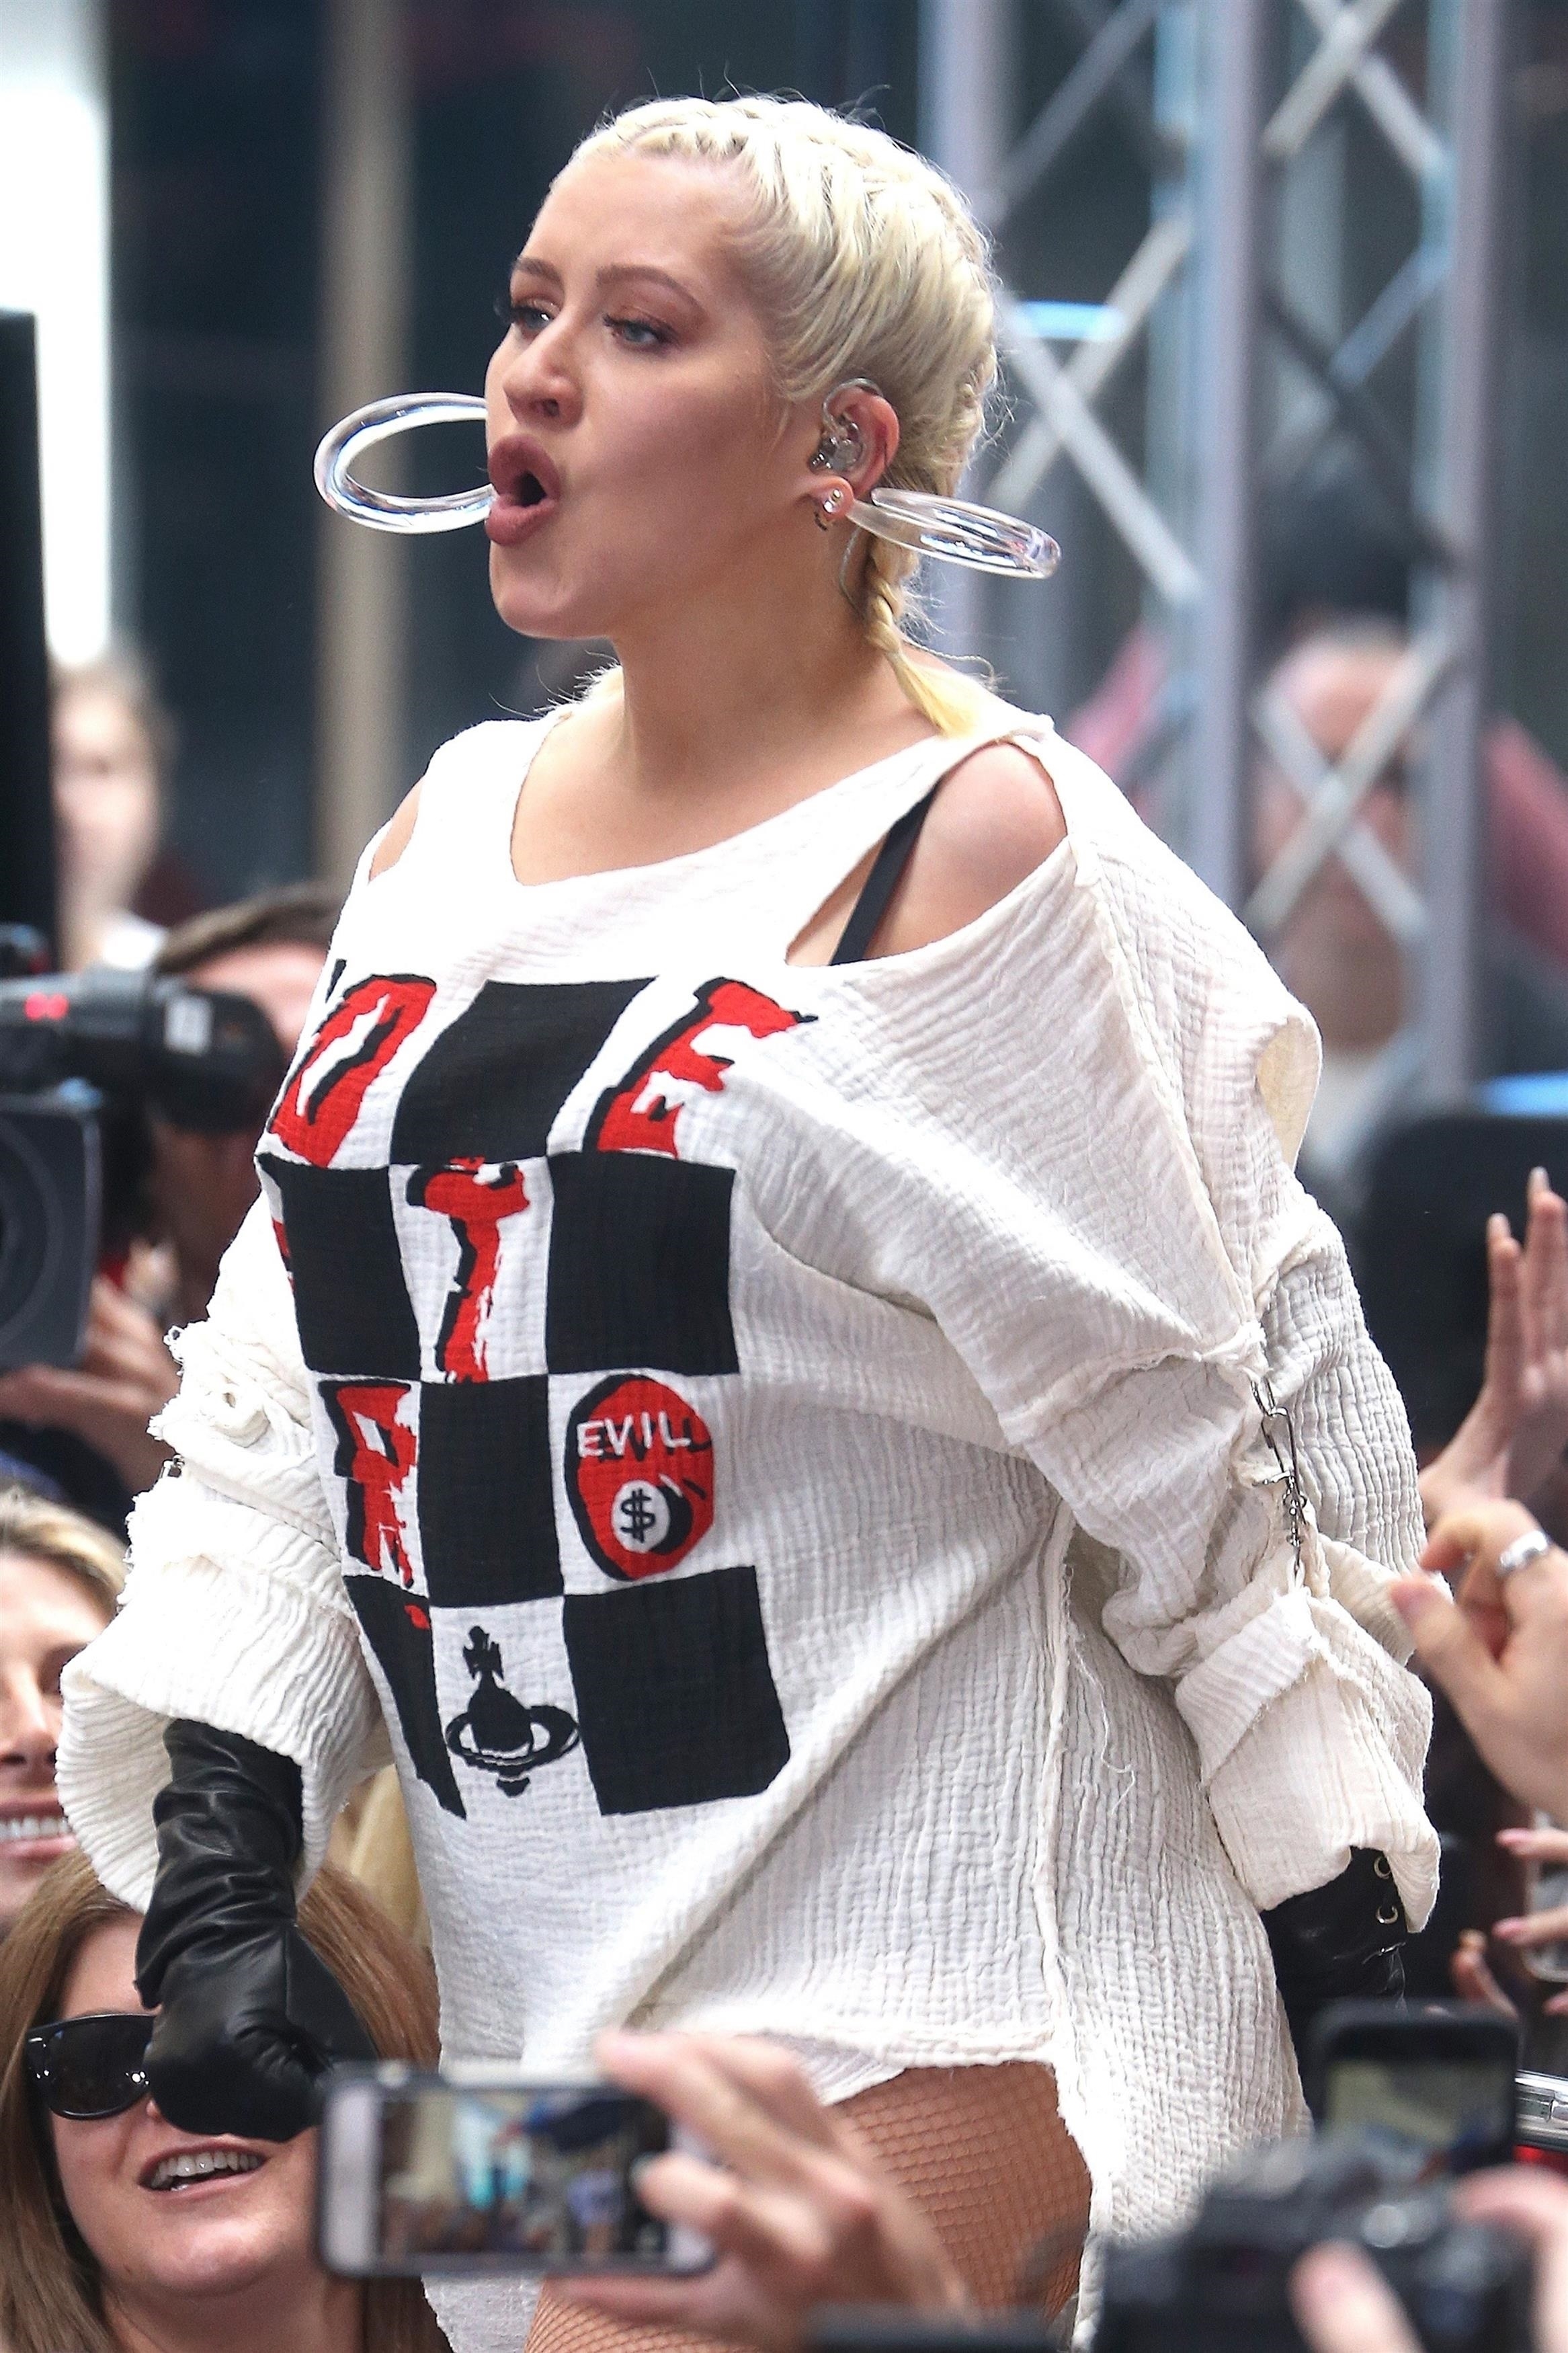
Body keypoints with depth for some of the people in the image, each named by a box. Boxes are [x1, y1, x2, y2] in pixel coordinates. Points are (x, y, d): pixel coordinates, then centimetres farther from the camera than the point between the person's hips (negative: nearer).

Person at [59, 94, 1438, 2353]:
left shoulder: (969, 849, -9)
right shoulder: (453, 831, 11)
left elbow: (1213, 1434, -6)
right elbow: (284, 1398, 11)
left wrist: (1355, 1957, -3)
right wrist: (213, 1869, 2)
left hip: (921, 2001, -7)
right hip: (548, 1989, 7)